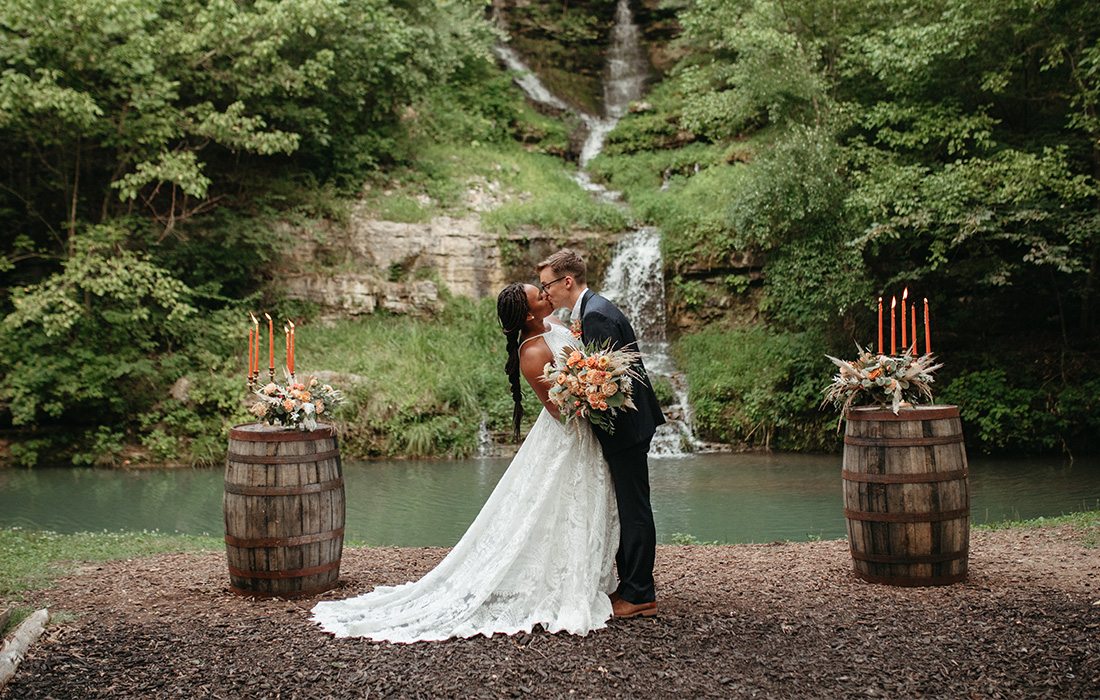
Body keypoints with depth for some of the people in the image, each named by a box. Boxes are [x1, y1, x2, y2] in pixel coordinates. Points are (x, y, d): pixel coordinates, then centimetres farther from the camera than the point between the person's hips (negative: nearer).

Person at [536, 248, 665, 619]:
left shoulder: (596, 315, -19)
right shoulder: (589, 309, 14)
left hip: (625, 425, -11)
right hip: (624, 425, 11)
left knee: (633, 510, -4)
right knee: (626, 508, 16)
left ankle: (639, 595, 3)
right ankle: (630, 586, 25)